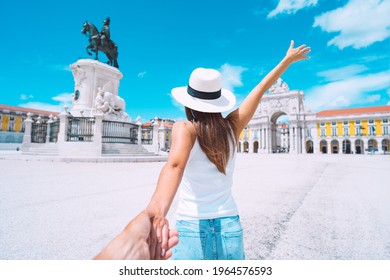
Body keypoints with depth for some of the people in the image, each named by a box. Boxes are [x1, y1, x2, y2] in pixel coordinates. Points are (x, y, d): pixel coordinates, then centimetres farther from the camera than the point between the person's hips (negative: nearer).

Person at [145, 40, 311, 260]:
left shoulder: (185, 128, -12)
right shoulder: (232, 126, -2)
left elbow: (175, 164, -32)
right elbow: (261, 89, 9)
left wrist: (158, 212, -46)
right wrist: (288, 59, 22)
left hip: (192, 228, -3)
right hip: (230, 226, 4)